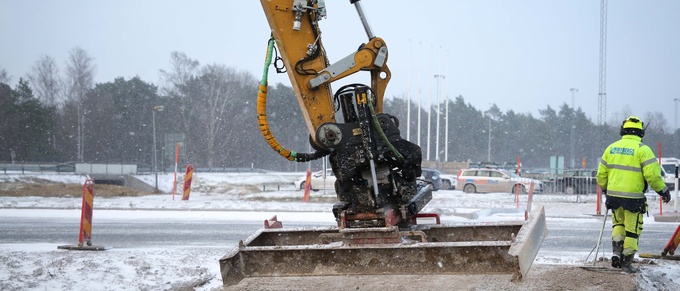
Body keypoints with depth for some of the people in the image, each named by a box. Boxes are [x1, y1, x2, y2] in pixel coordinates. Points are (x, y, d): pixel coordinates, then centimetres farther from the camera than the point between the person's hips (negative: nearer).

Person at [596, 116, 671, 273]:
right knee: (632, 230, 6)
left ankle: (617, 252, 9)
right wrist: (663, 190, -2)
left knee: (618, 223, 25)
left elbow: (601, 173, 11)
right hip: (633, 197, -4)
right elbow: (652, 174, -15)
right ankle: (627, 263, 9)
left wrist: (604, 188, 29)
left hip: (614, 195, 5)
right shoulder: (642, 149, -9)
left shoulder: (611, 148, 6)